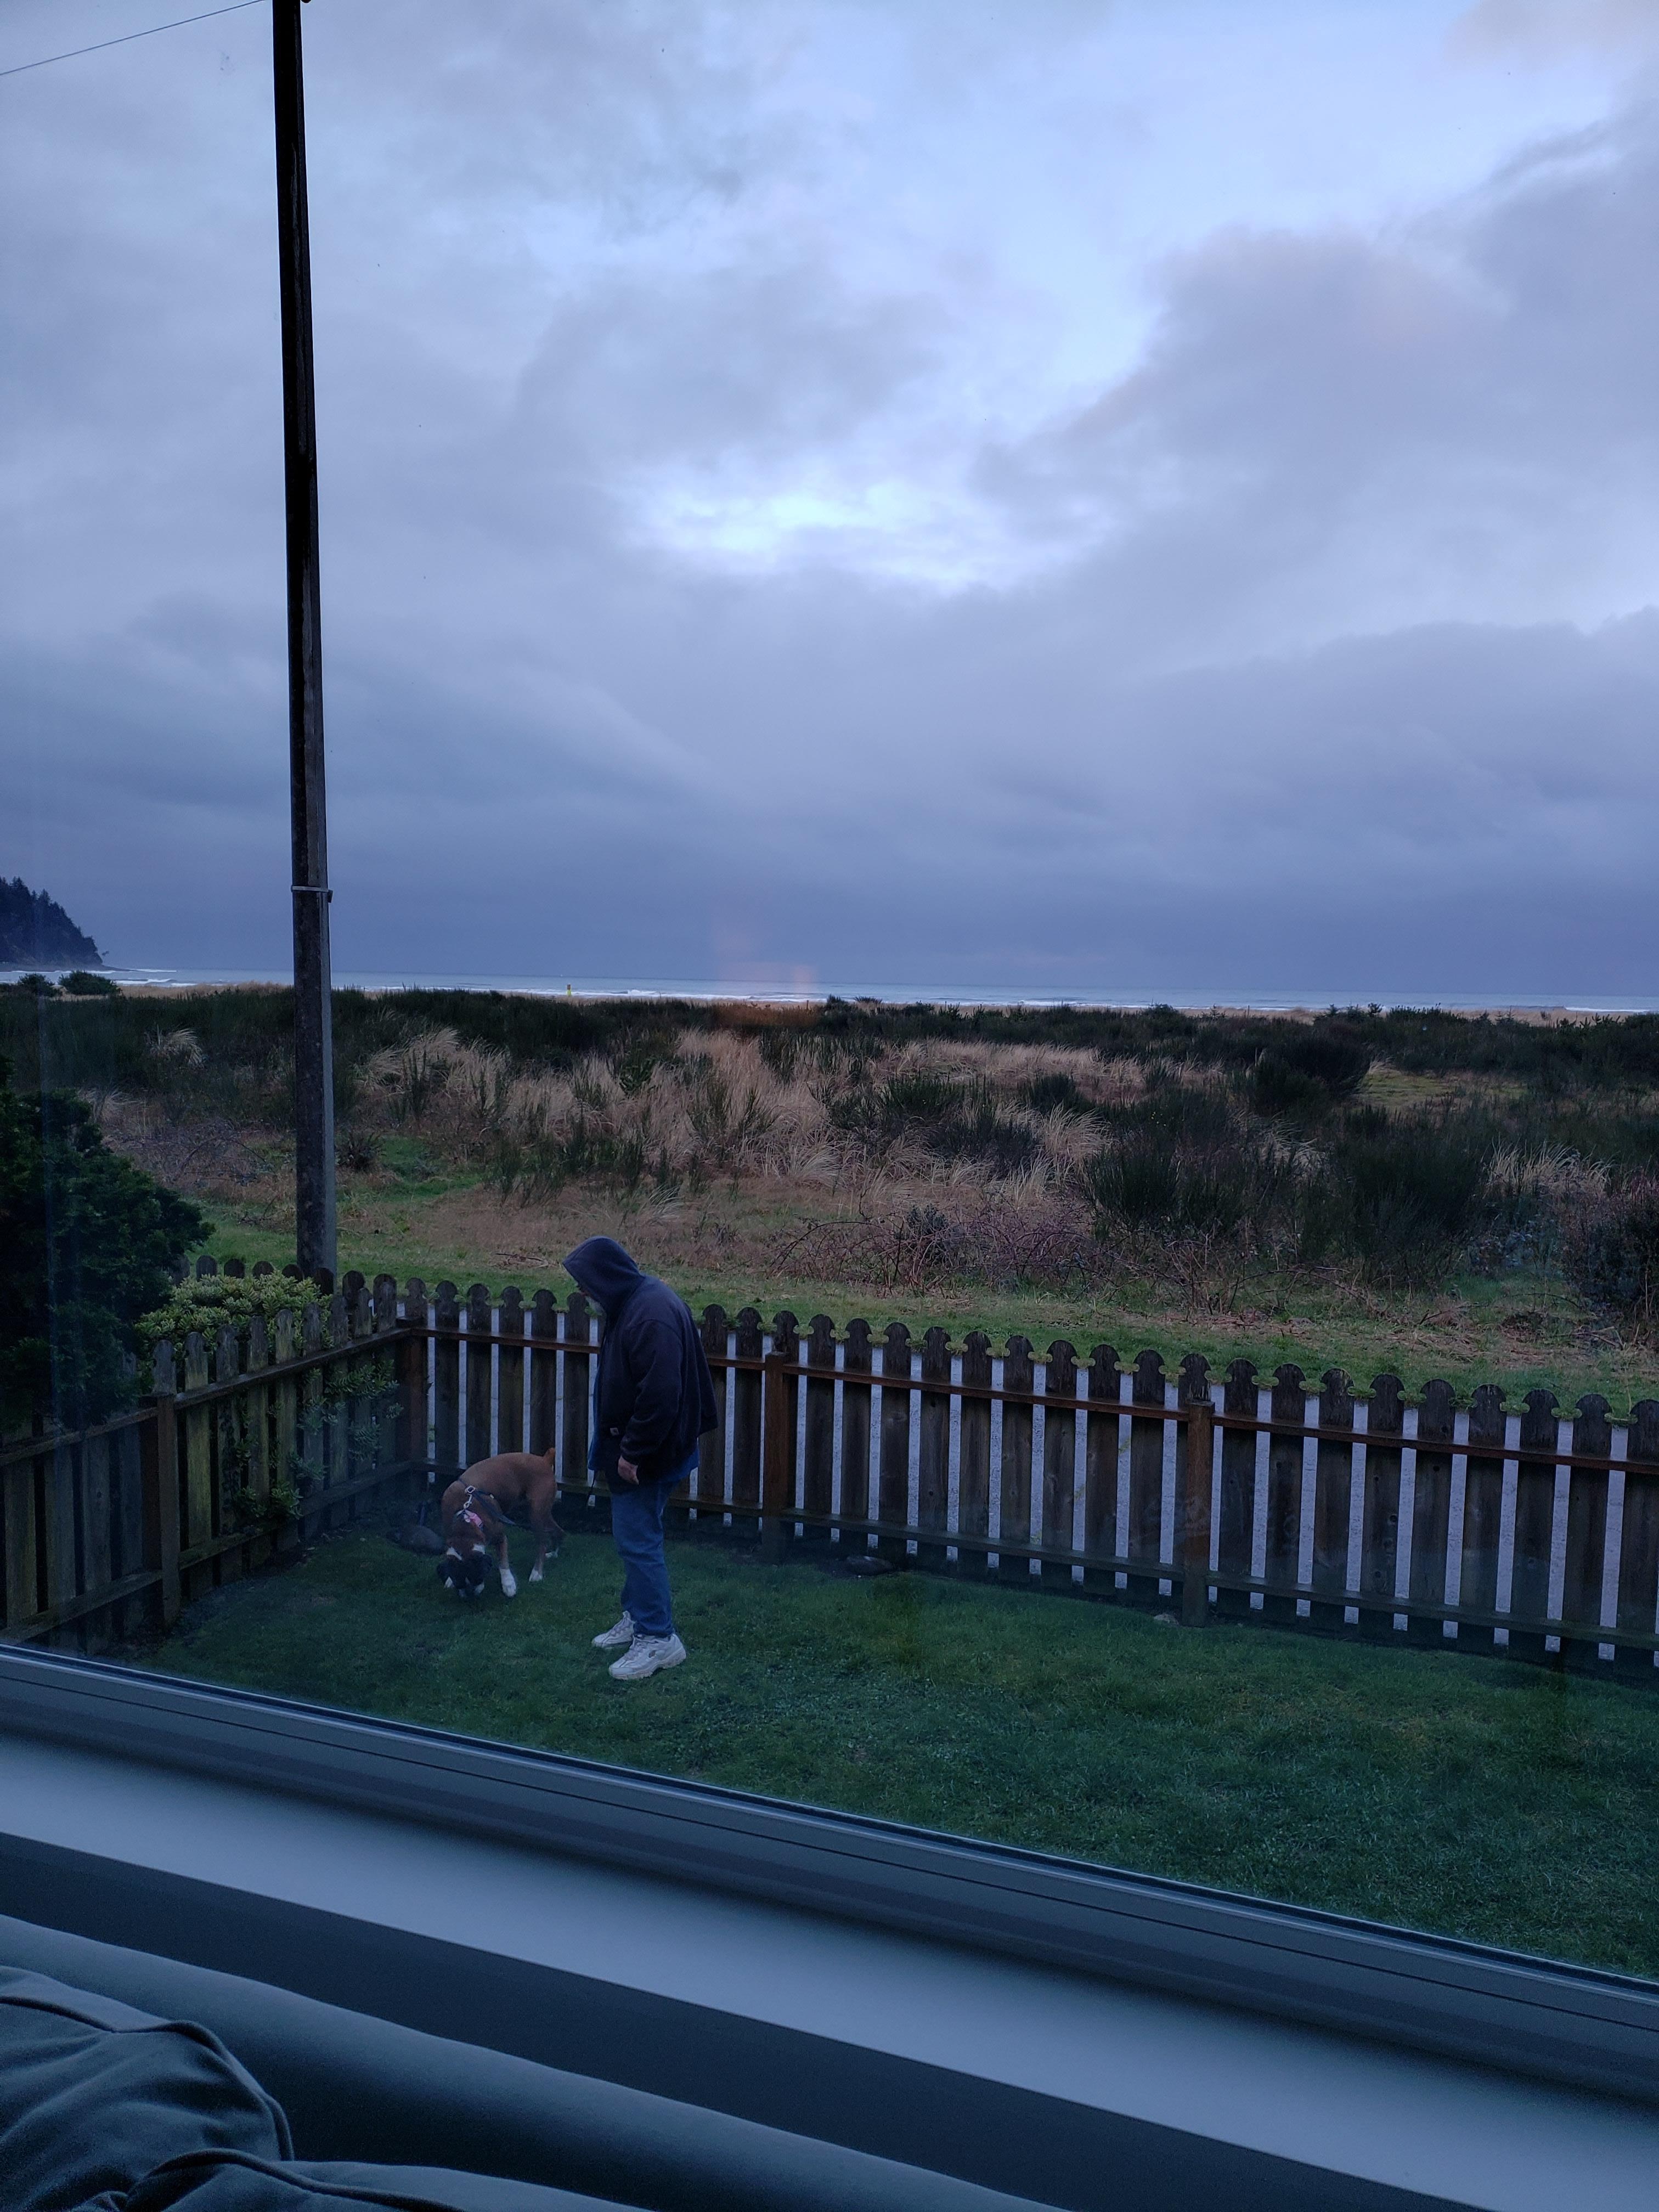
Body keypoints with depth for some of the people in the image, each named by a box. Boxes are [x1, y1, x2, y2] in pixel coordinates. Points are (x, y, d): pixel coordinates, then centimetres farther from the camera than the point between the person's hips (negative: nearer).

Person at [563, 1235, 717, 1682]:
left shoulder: (652, 1315, -27)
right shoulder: (632, 1301, 7)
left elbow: (659, 1395, -29)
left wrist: (633, 1452, -21)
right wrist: (621, 1447, 18)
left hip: (647, 1454, -10)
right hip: (630, 1446, 10)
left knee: (638, 1540, -3)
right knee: (634, 1536, 19)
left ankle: (659, 1638, 8)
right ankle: (637, 1618, 33)